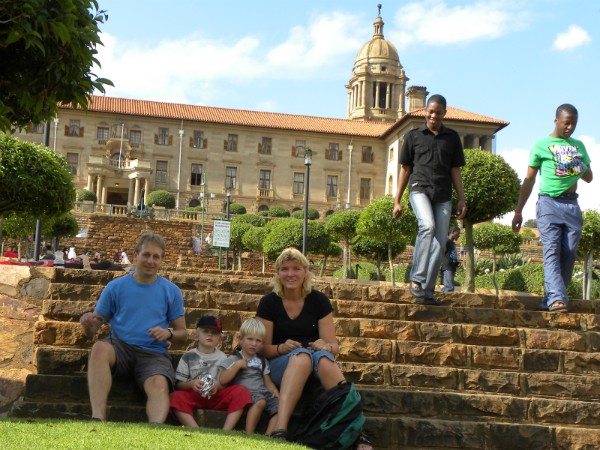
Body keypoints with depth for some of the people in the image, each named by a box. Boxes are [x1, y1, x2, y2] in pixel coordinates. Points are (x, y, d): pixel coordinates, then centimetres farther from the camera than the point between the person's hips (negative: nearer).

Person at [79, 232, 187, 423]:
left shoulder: (171, 291, 12)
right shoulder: (115, 287, 10)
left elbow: (183, 335, 15)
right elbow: (92, 332, 10)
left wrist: (168, 333, -9)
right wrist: (88, 324, -15)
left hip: (154, 353, 0)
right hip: (120, 348, 0)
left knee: (159, 384, -34)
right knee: (100, 348, -35)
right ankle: (98, 418, -43)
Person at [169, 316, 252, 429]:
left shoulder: (222, 357, 15)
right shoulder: (188, 357, 9)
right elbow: (178, 384, 5)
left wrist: (218, 386, -12)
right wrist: (191, 384, -16)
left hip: (217, 396, 2)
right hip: (193, 396, -2)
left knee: (242, 391, -25)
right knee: (175, 397, -34)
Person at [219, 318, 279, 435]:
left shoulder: (262, 361, 24)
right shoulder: (234, 359, 10)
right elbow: (222, 381, -1)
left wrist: (275, 391, 1)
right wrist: (237, 365, -7)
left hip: (262, 392, 5)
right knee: (260, 401, -36)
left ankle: (268, 437, -26)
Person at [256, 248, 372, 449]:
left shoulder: (319, 300, 2)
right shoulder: (269, 303, 0)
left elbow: (334, 346, -1)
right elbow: (263, 348, -1)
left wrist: (326, 346, -25)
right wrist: (281, 348, -23)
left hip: (317, 366, 1)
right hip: (279, 366, -1)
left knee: (322, 356, -36)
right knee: (302, 355, -36)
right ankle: (279, 431, -52)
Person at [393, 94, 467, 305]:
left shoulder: (452, 137, 16)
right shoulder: (413, 135, 11)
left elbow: (455, 170, 16)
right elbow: (405, 169, 11)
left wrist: (461, 199, 8)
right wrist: (397, 201, 7)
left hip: (443, 195, 3)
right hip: (419, 188, -3)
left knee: (439, 242, -5)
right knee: (428, 226, -29)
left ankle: (427, 290, 0)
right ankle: (416, 279, -25)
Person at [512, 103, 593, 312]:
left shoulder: (578, 146, 17)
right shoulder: (541, 146, 5)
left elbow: (589, 177, 23)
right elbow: (529, 180, 7)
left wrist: (581, 169, -2)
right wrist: (518, 212, 2)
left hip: (572, 204, 5)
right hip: (549, 203, -4)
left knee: (569, 254, -2)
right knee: (552, 250, -17)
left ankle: (550, 298, 5)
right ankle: (557, 298, -28)